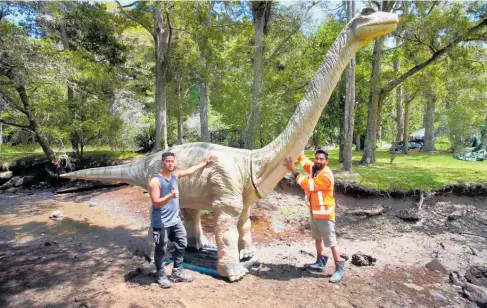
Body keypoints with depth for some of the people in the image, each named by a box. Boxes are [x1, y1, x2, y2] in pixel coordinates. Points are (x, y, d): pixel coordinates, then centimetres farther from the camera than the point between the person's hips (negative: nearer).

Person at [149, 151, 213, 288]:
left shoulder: (175, 175, 2)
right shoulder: (155, 181, -19)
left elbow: (190, 170, 19)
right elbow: (156, 203, -21)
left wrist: (205, 163, 26)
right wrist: (170, 196, -36)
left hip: (175, 219, 8)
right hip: (161, 222, -8)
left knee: (182, 244, 16)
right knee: (161, 250, 7)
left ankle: (177, 273, 31)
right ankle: (161, 276, 27)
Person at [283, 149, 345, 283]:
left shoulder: (326, 175, -26)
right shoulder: (313, 168, 0)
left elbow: (308, 185, -33)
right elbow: (303, 159, 14)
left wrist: (293, 171, -34)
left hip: (325, 214, -9)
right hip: (314, 212, 9)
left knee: (331, 242, 0)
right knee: (317, 238, 21)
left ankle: (339, 268, 14)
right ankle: (320, 262, 37)